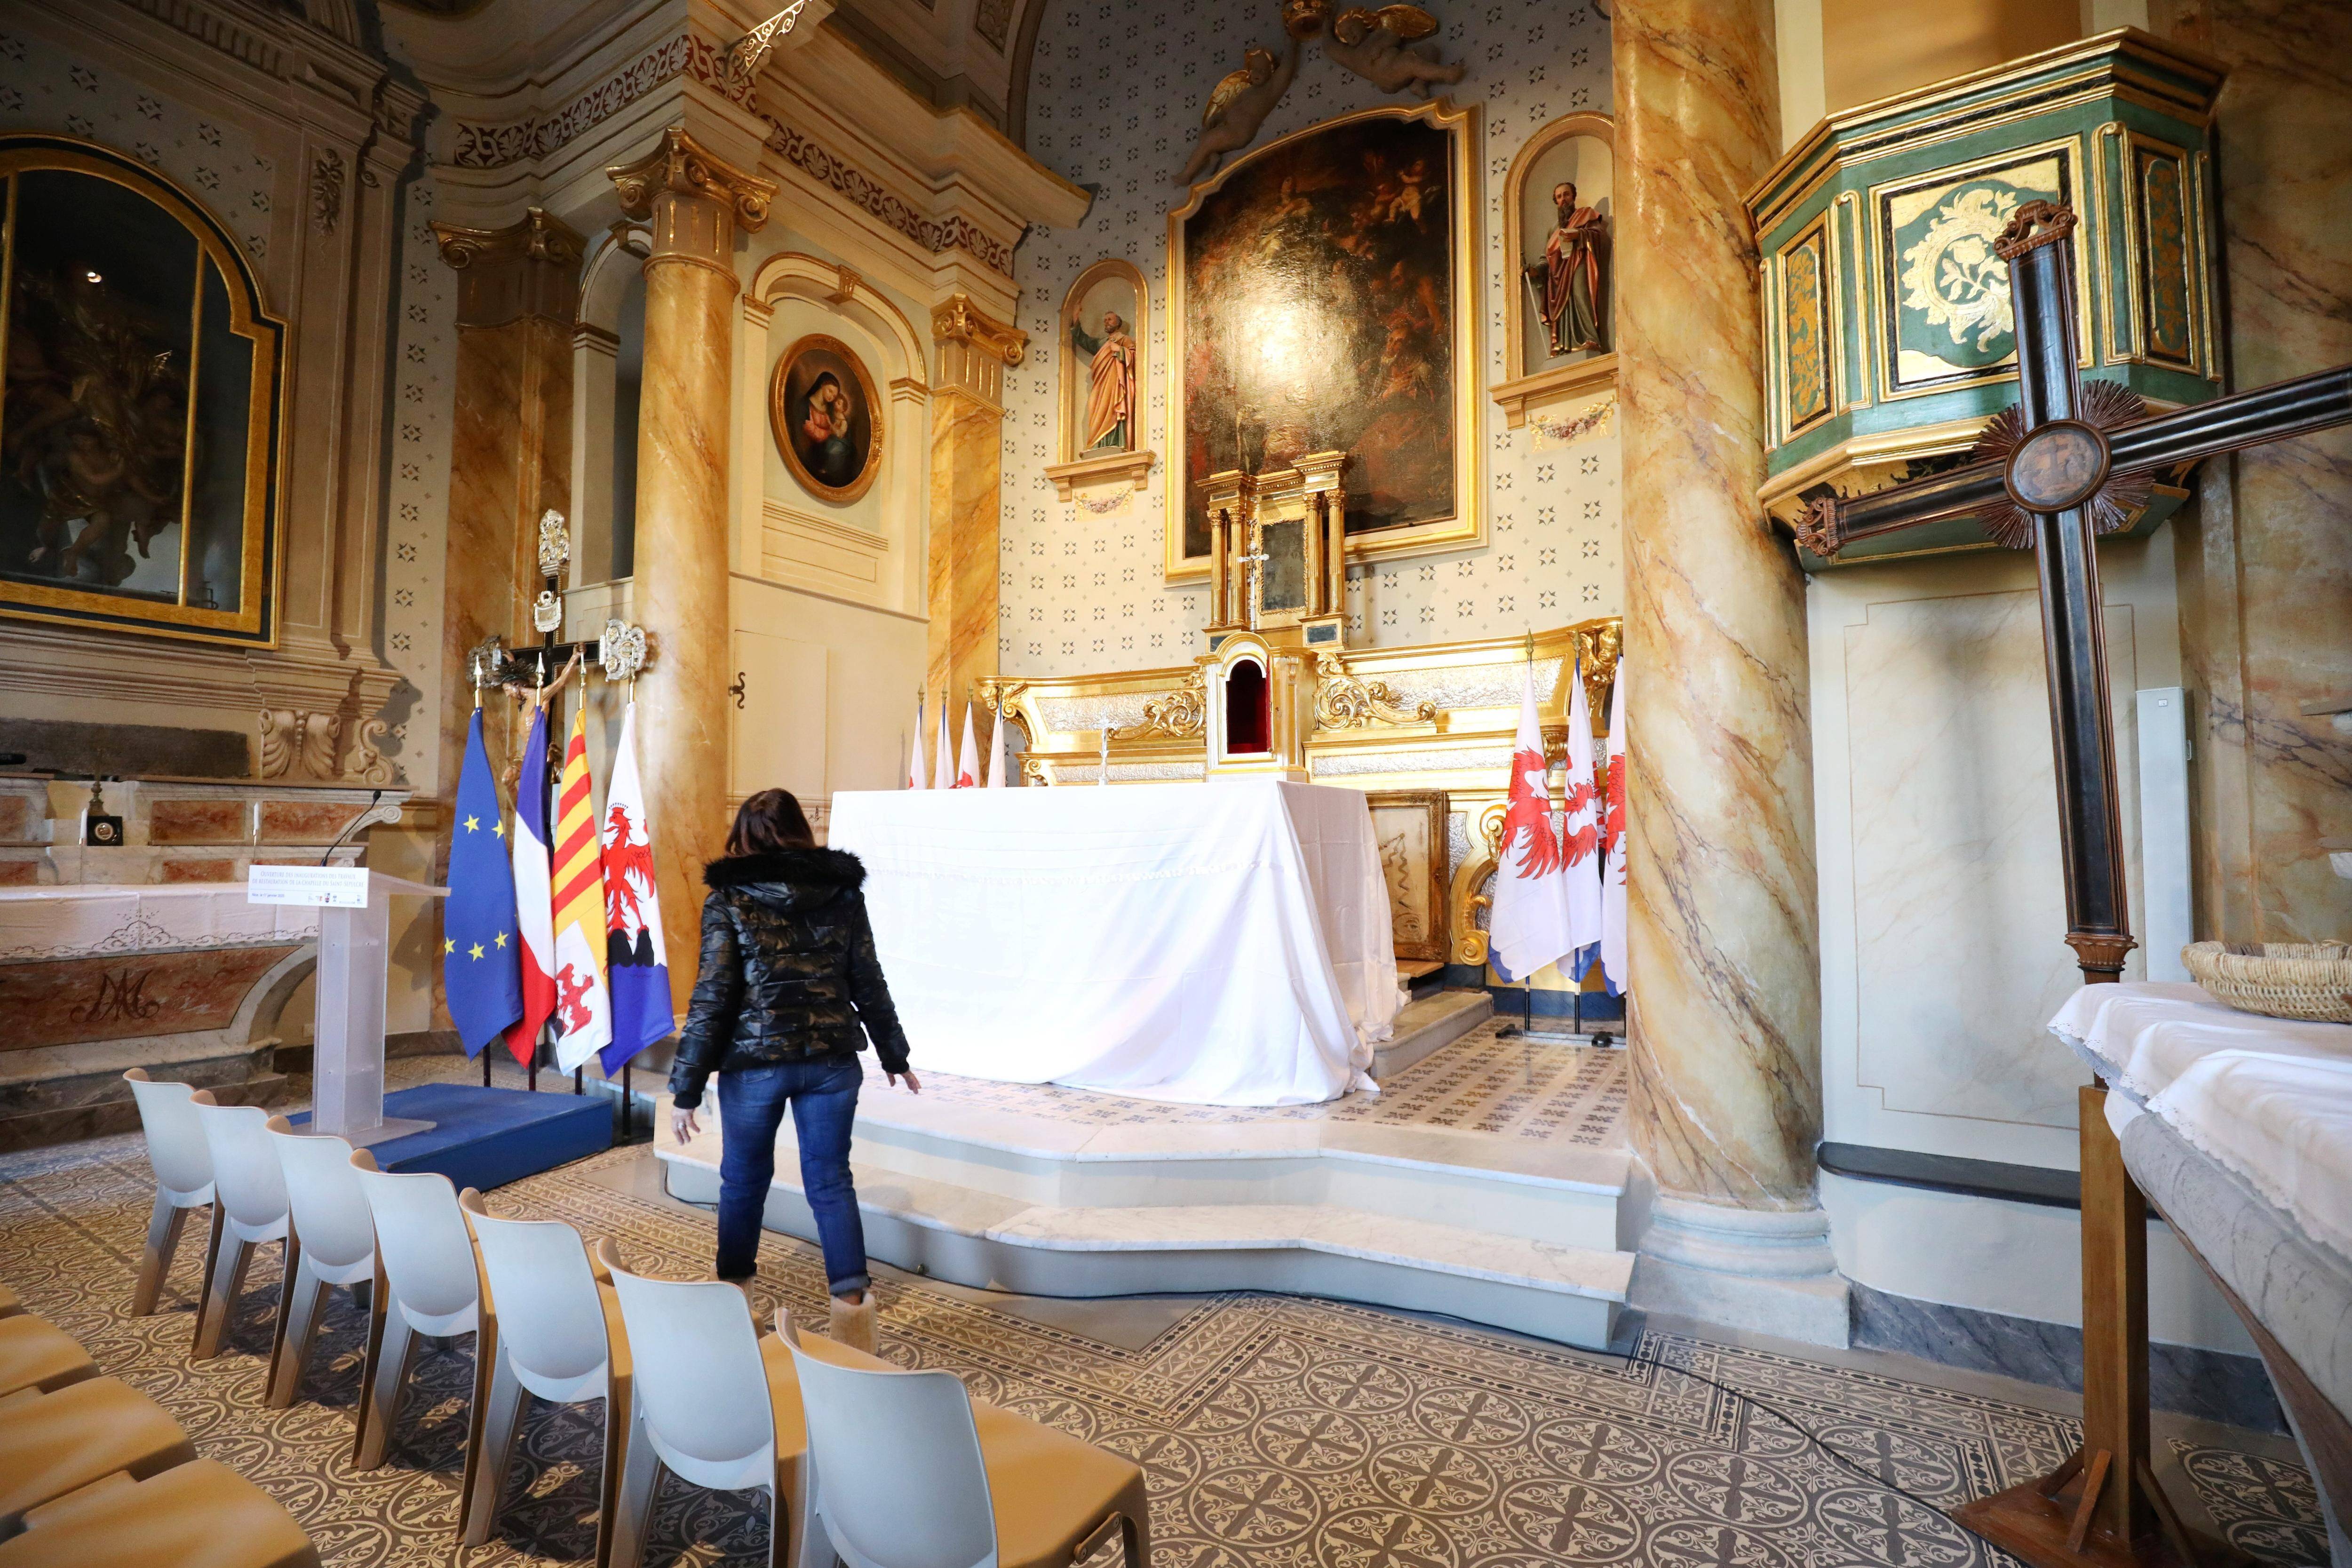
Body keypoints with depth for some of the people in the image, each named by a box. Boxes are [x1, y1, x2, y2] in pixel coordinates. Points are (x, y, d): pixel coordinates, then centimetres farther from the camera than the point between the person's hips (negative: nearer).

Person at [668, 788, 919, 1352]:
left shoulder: (730, 900, -6)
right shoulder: (844, 894, 1)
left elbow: (711, 999, -9)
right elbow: (869, 987, 5)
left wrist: (685, 1089, -2)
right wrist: (895, 1058, 16)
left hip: (754, 1063, -1)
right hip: (832, 1062, 2)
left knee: (744, 1178, 19)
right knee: (831, 1180, 10)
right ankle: (853, 1302, 5)